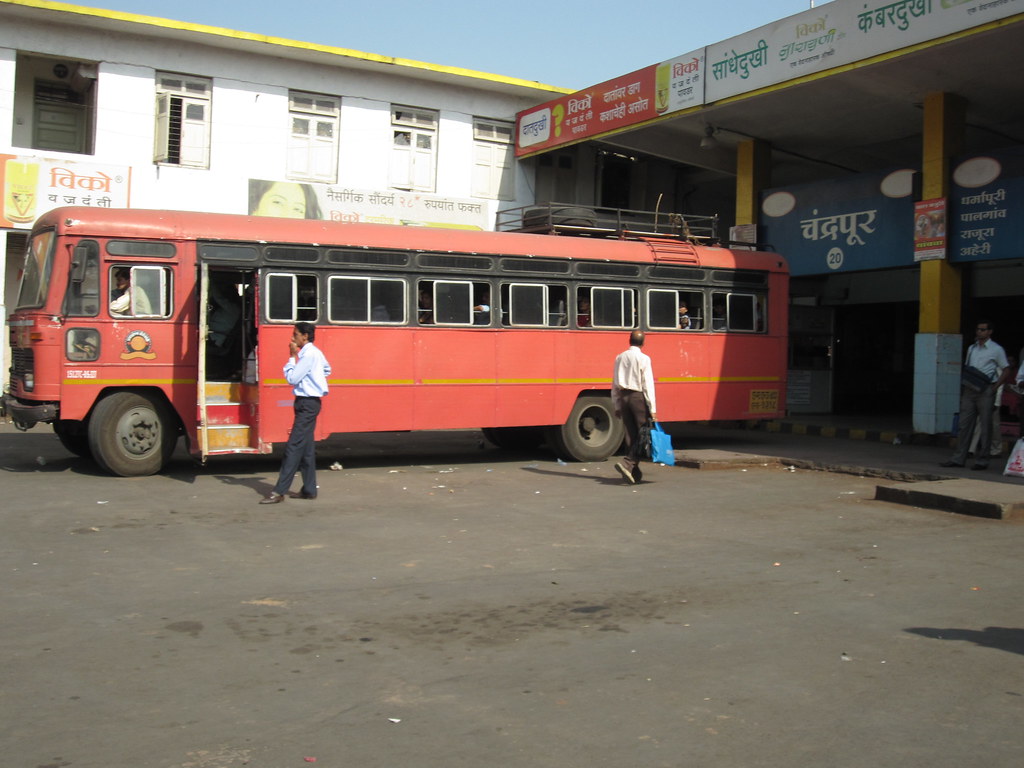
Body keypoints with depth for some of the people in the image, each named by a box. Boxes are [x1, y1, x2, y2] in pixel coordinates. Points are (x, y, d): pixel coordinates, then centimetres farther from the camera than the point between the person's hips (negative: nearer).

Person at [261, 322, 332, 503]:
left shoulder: (309, 354, -16)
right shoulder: (314, 352, 13)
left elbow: (292, 378, -17)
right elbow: (327, 369, 31)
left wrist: (292, 356, -9)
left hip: (307, 404, -10)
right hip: (308, 402, 10)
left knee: (294, 446, -12)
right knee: (306, 447, 12)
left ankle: (279, 491, -14)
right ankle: (309, 489, 16)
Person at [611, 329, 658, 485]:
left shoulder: (619, 358, 10)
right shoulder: (643, 359, -7)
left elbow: (615, 384, 13)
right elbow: (648, 384, -10)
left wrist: (616, 406, 19)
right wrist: (652, 409, -9)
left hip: (623, 397, 6)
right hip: (638, 397, -6)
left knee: (630, 434, 10)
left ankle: (634, 472, 12)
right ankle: (628, 463, -17)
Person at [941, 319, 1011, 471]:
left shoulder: (996, 349, 0)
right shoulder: (971, 348, 16)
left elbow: (1006, 370, 0)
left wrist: (995, 387, -9)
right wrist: (963, 385, 4)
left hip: (985, 391, -5)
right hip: (969, 390, 5)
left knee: (985, 426, -1)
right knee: (964, 424, 3)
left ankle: (981, 460, 3)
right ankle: (958, 458, 4)